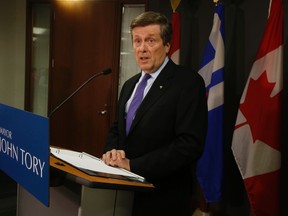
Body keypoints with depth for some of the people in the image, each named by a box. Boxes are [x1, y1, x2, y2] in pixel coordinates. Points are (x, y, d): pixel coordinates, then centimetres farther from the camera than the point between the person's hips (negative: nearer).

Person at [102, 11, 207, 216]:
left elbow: (190, 144, -22)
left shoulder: (188, 82, -14)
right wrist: (112, 151, -7)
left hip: (162, 196, -6)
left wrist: (133, 165, -21)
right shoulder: (130, 84, 10)